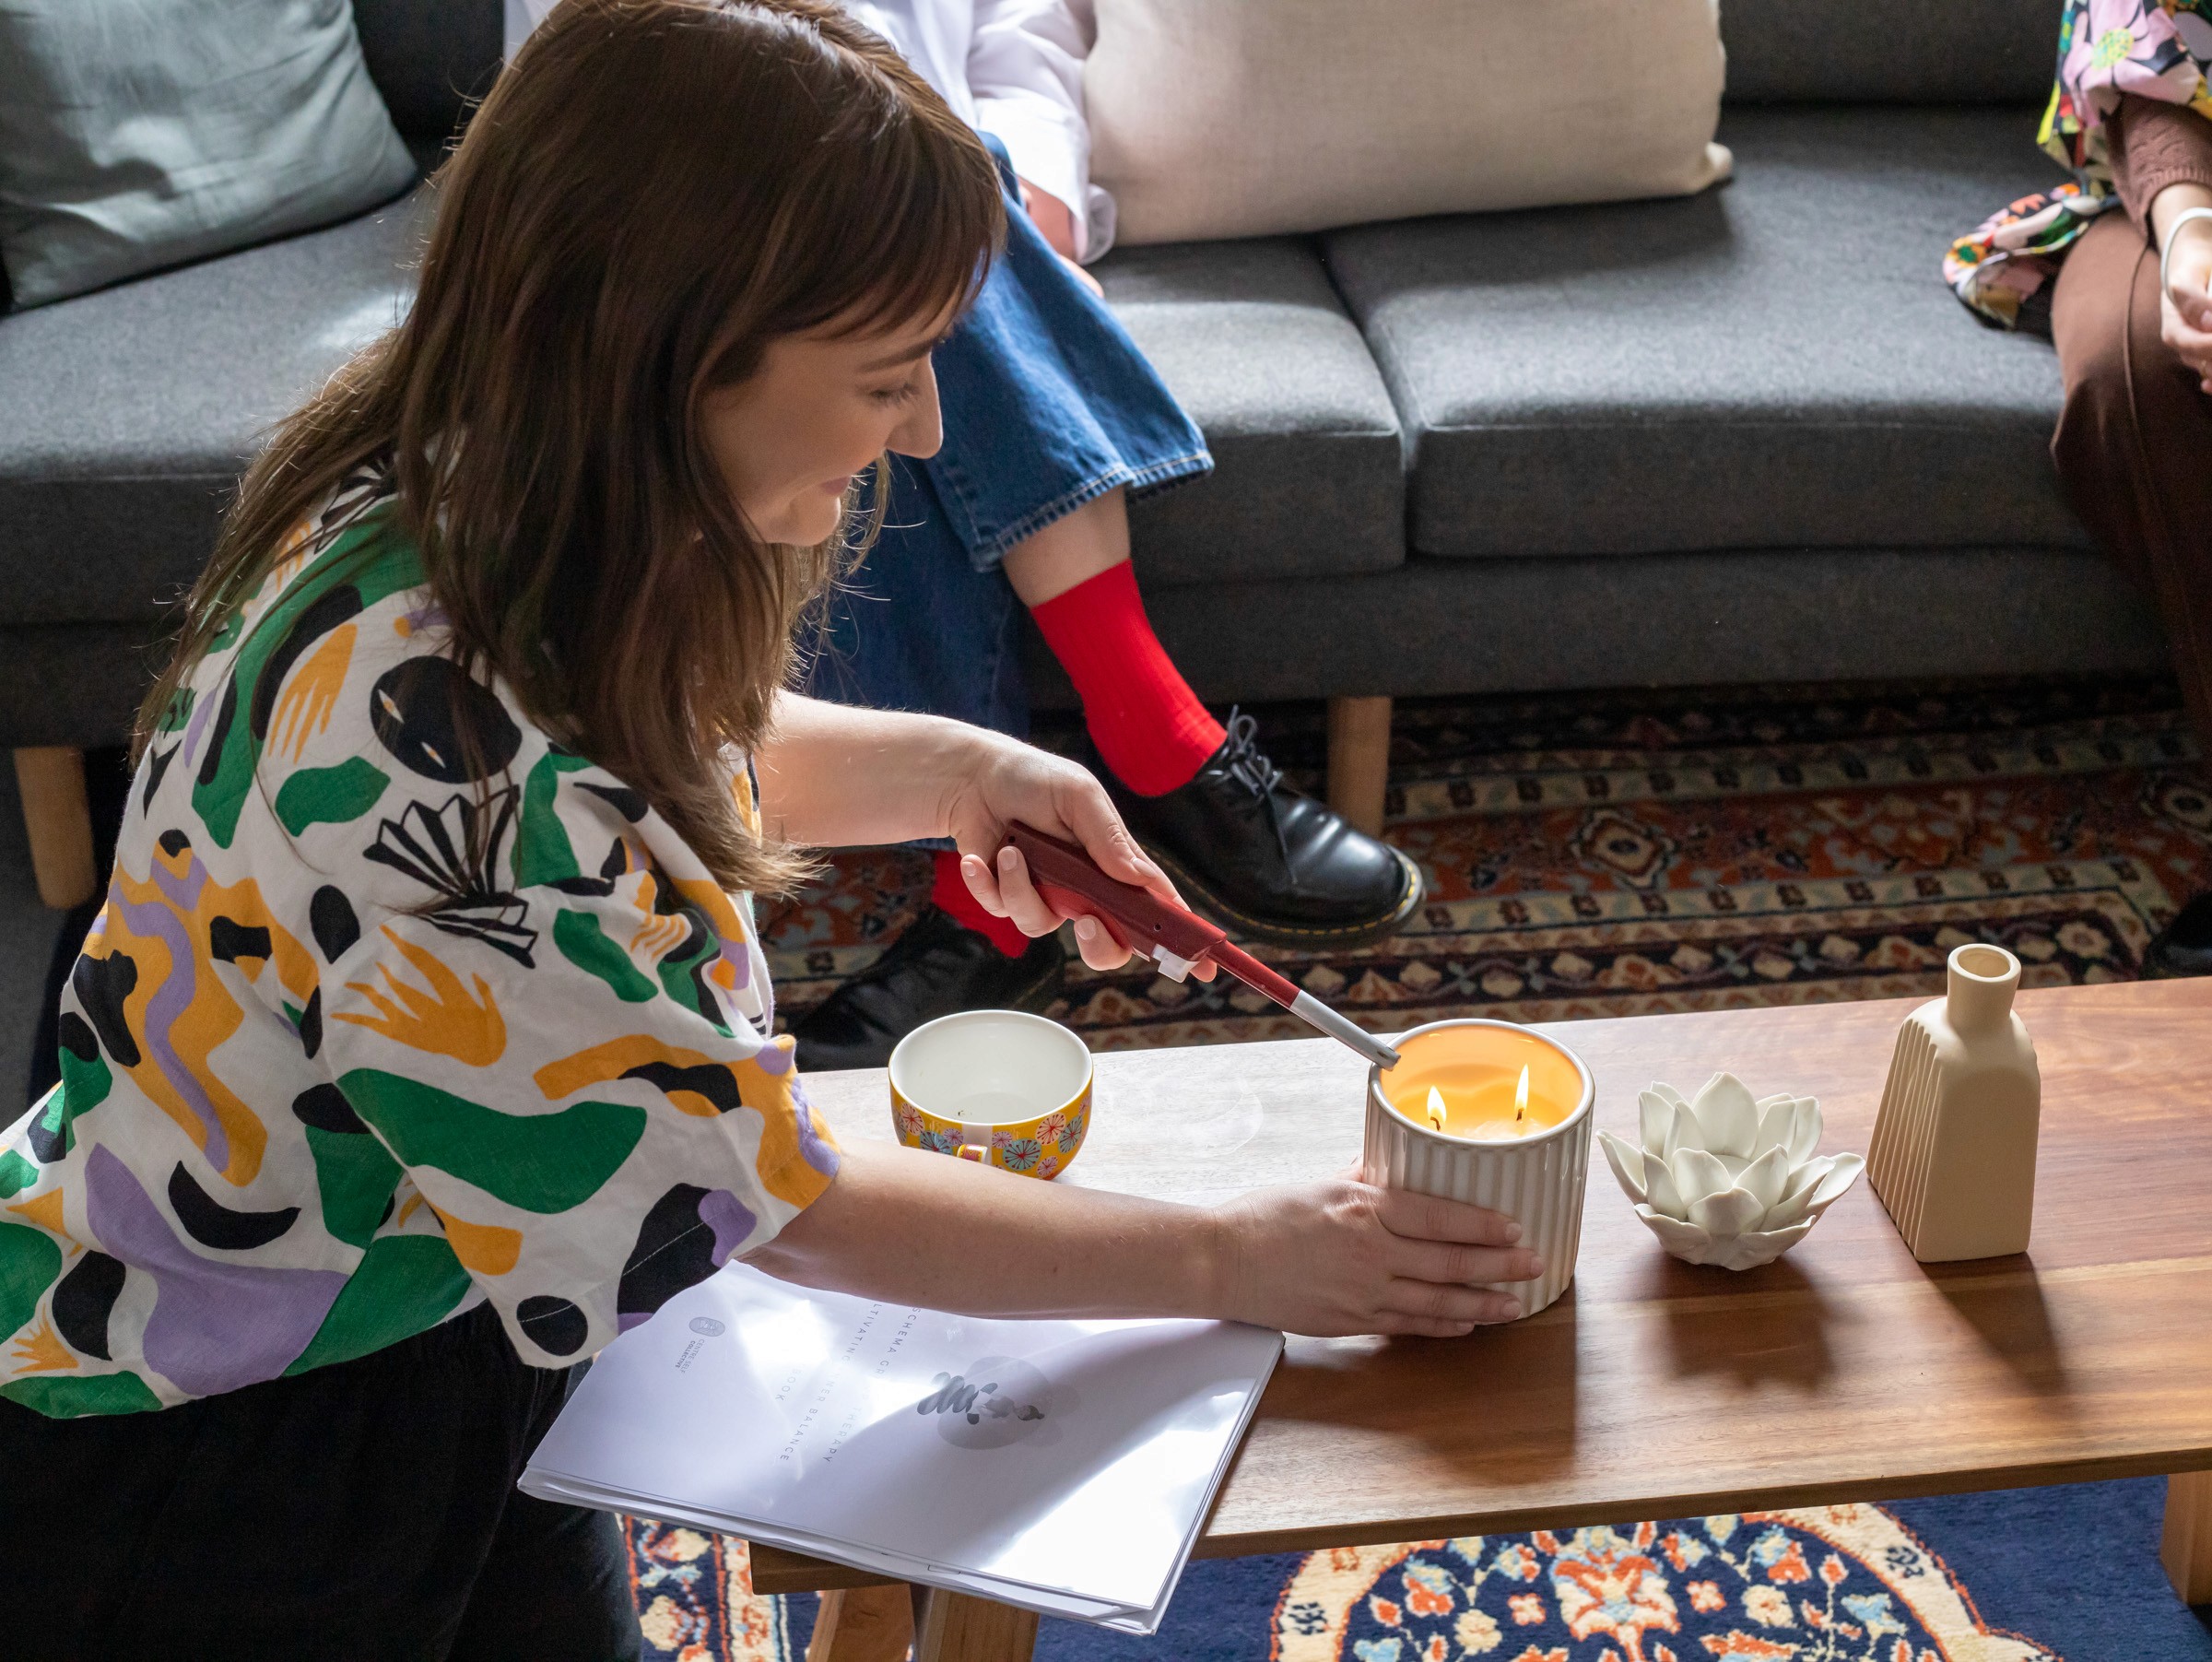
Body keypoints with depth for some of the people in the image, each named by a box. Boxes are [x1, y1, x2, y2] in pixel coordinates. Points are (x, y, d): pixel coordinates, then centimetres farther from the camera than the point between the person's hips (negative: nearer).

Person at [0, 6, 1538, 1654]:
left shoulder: (489, 503, -12)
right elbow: (775, 1200, -28)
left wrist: (952, 770, -7)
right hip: (206, 1460, -7)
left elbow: (680, 756, 11)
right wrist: (1225, 1262, -18)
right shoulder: (424, 732, -38)